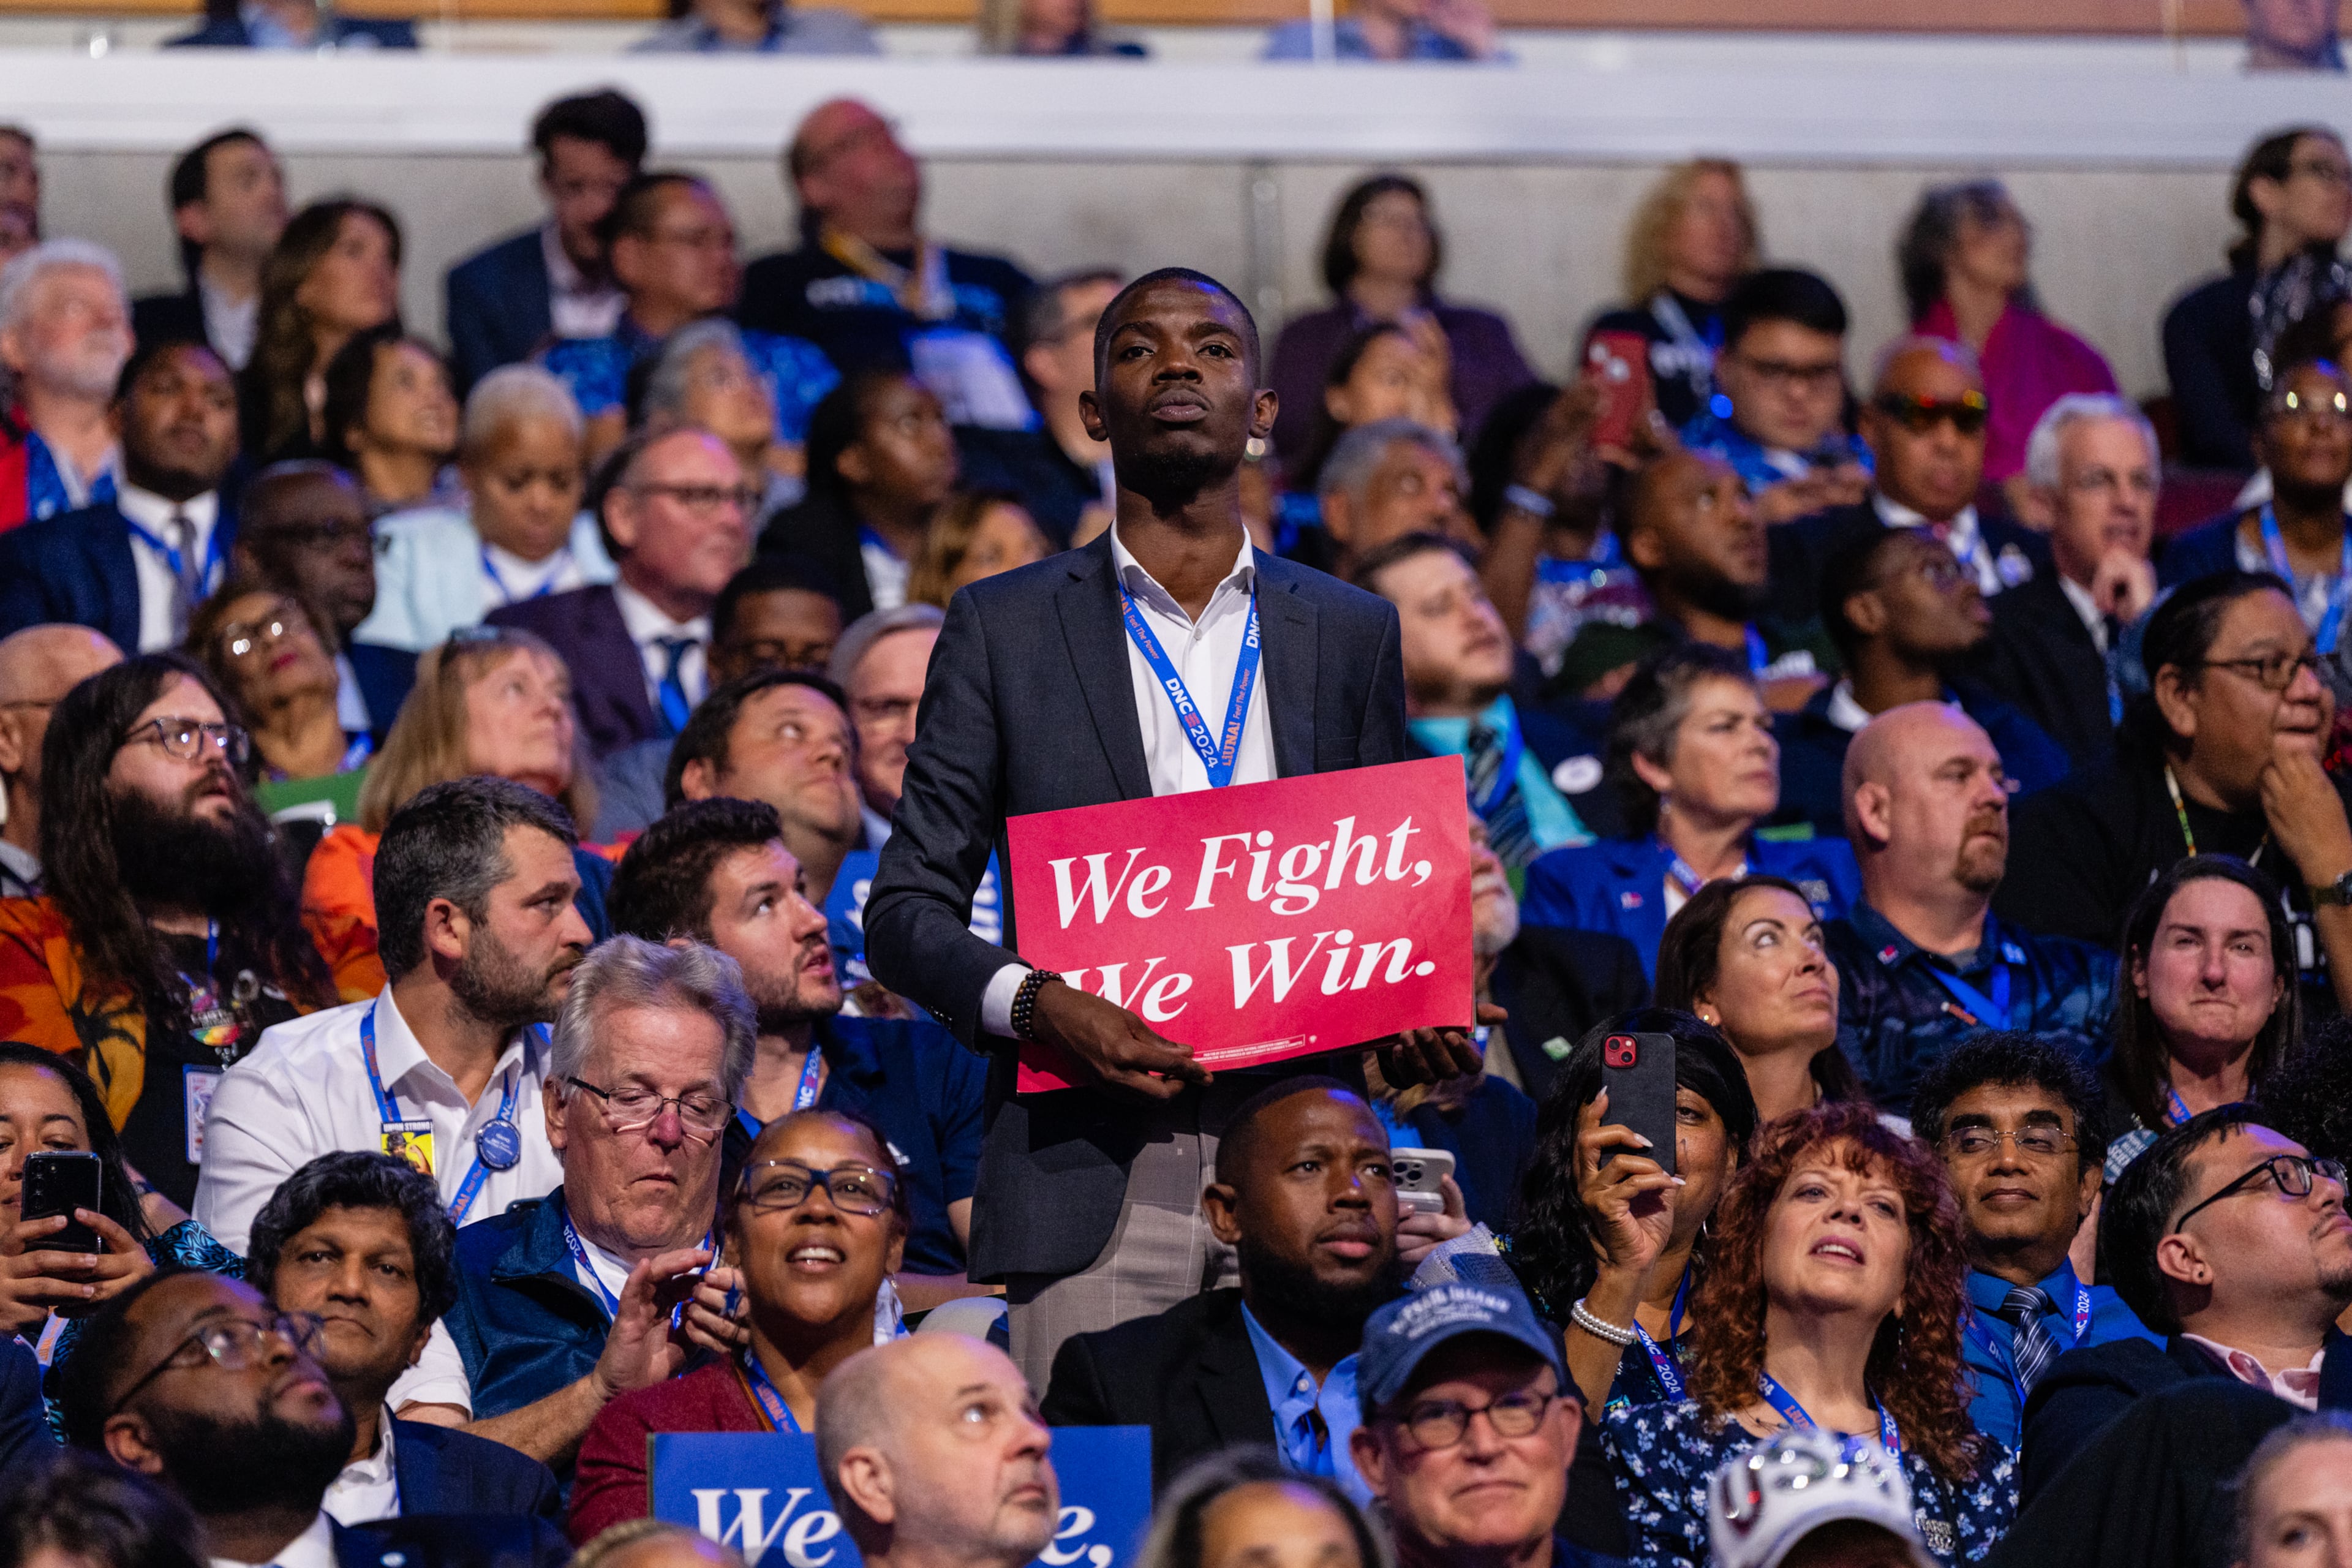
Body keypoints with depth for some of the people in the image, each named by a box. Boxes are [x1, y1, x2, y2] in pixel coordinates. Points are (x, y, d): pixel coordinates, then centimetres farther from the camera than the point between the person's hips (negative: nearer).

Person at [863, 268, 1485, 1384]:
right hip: (1091, 1170, -2)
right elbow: (907, 908, 7)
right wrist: (1031, 1002, -13)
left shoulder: (1350, 631, 16)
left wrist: (1425, 1024, -2)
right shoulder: (1004, 627, 10)